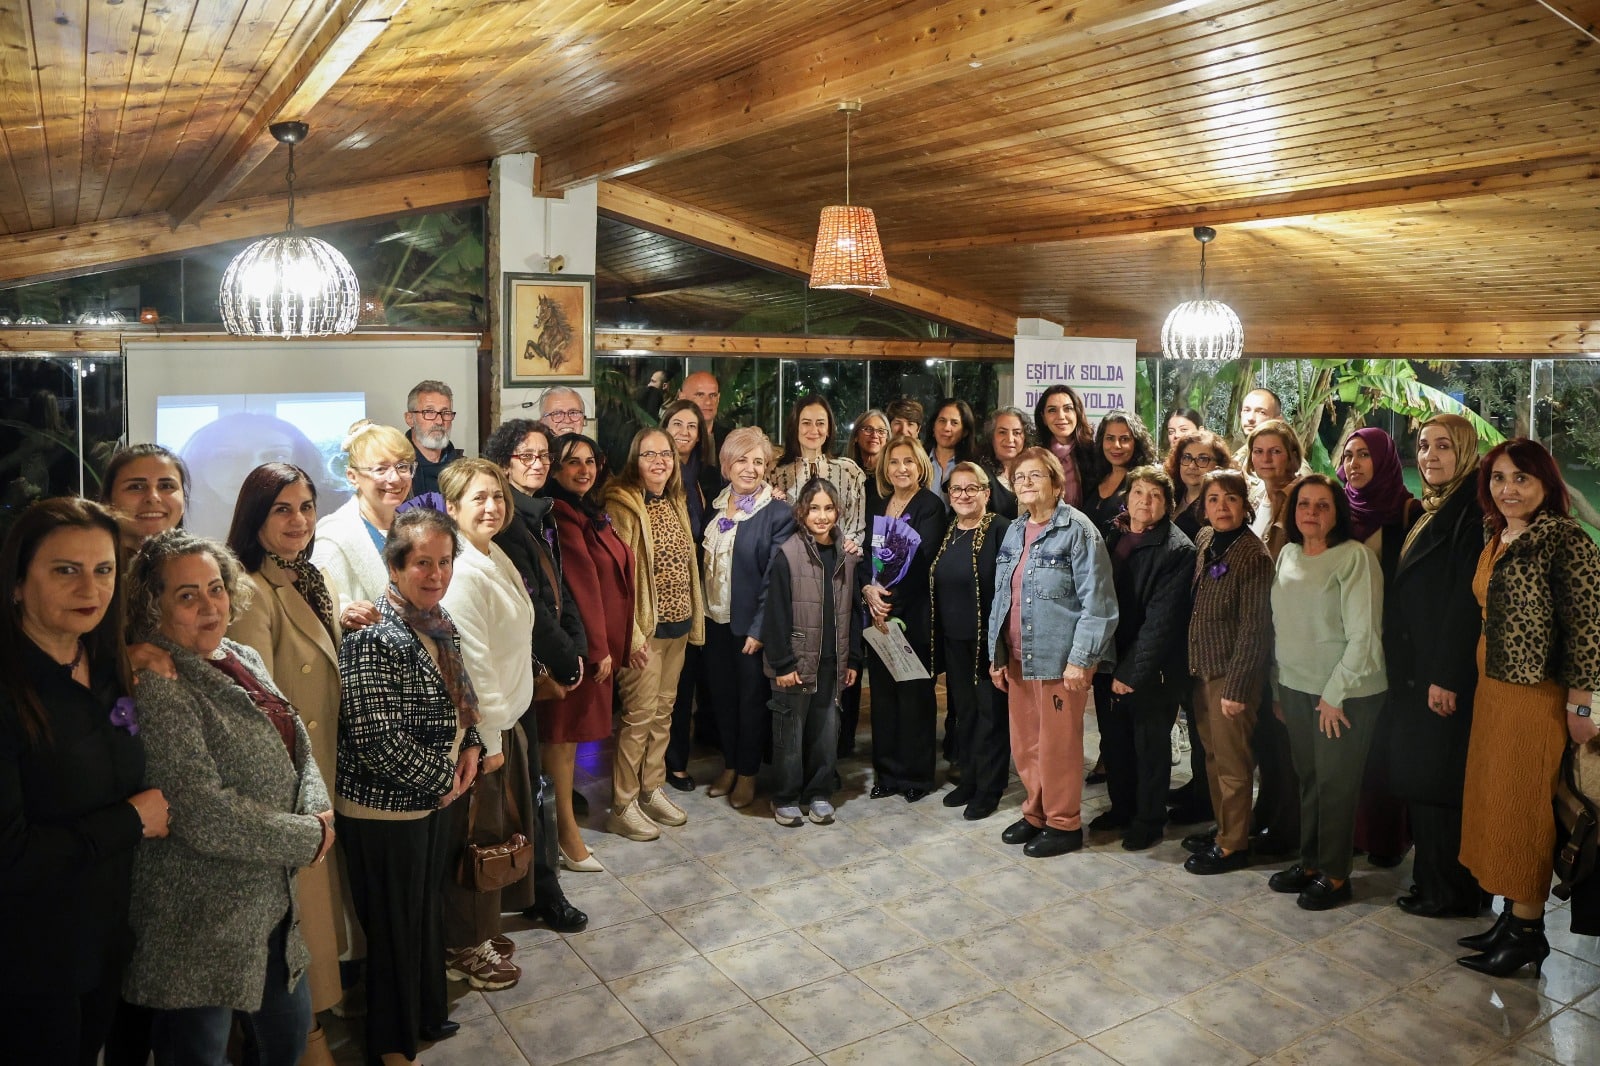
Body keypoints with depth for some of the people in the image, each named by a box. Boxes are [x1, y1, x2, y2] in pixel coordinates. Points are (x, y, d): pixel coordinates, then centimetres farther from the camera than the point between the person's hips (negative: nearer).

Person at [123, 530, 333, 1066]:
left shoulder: (244, 660, 6)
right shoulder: (156, 685, -20)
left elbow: (298, 751, 11)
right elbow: (204, 815, -27)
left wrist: (316, 814, -9)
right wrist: (308, 838, -15)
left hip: (274, 905, 8)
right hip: (200, 929, -8)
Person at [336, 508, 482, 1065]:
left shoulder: (441, 625, 3)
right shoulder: (374, 639, -24)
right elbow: (379, 742, -28)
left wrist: (469, 746, 1)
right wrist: (443, 778, -16)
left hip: (434, 801, 8)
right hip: (385, 811, -8)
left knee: (427, 911, 23)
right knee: (394, 928, 9)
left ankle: (427, 1014, 44)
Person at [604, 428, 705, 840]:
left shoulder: (676, 502, 12)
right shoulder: (623, 504, -12)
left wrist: (695, 618, 12)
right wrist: (631, 633, -19)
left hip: (678, 624, 7)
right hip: (646, 627, -7)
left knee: (663, 711, 14)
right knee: (640, 715, -2)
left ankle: (652, 789, 27)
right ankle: (623, 805, 10)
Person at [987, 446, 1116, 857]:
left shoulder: (1077, 530, -11)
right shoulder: (1015, 531, 11)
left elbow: (1098, 602, -14)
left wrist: (1079, 659, -18)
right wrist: (996, 653, 12)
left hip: (1059, 659, -7)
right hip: (1017, 657, 7)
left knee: (1058, 745, 3)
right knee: (1024, 745, 14)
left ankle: (1064, 824, 19)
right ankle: (1036, 813, 31)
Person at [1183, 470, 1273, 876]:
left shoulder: (1253, 554, -16)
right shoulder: (1204, 540, 6)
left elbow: (1253, 629, -17)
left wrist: (1236, 687, -17)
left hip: (1231, 673, -7)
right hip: (1202, 668, 7)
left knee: (1232, 762, 4)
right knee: (1213, 756, 17)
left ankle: (1233, 845, 17)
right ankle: (1223, 828, 31)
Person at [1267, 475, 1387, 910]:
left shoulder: (1355, 557, -13)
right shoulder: (1287, 555, 7)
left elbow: (1363, 636, -15)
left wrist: (1335, 694, -14)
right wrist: (1277, 686, 11)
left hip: (1346, 693, -6)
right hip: (1296, 687, 6)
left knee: (1336, 783, 4)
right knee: (1309, 778, 14)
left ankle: (1334, 875, 18)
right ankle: (1309, 861, 27)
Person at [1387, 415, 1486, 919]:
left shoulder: (1472, 513, -13)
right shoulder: (1429, 511, 15)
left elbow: (1464, 599, -19)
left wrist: (1446, 676, -20)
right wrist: (1400, 665, 13)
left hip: (1445, 673, -9)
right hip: (1414, 670, 9)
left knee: (1435, 780, -1)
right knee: (1417, 777, 13)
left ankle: (1449, 891, 12)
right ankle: (1431, 881, 23)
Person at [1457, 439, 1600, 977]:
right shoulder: (1497, 540, 9)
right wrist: (1482, 685, 13)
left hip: (1537, 696, -8)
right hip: (1491, 690, 8)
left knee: (1522, 811, 2)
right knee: (1493, 805, 13)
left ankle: (1528, 932, 15)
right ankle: (1512, 914, 25)